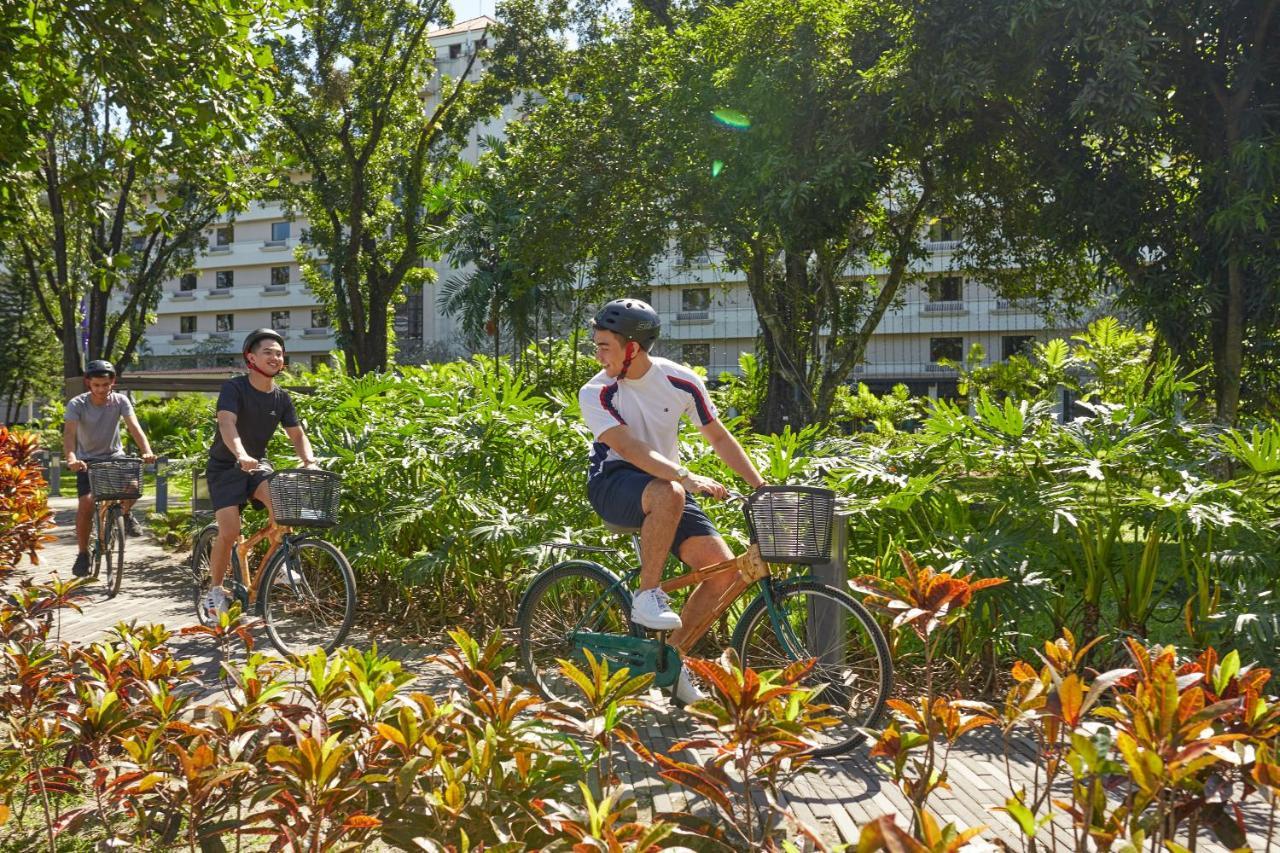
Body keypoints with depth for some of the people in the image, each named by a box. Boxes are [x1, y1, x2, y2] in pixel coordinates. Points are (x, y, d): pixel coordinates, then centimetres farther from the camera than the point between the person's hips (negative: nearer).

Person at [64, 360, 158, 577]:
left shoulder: (120, 401, -13)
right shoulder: (77, 404, -16)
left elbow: (134, 427, -24)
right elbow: (69, 433, -29)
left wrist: (147, 451, -42)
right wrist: (71, 458, -48)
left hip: (114, 456, 1)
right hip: (88, 460, -1)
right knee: (85, 505, -15)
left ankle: (126, 514, 6)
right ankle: (83, 554, 1)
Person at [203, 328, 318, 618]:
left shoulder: (281, 397, 1)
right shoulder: (234, 388, -16)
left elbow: (297, 434, 2)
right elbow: (227, 423, -31)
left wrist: (309, 460, -19)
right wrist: (241, 456, -50)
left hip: (256, 466, 4)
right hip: (225, 467, -4)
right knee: (230, 531, -17)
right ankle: (215, 589, 6)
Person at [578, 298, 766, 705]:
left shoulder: (682, 381, -6)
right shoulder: (596, 393, -14)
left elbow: (719, 437, 2)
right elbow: (629, 448, -28)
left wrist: (761, 486, -3)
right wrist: (687, 477, -41)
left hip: (669, 486, 4)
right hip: (613, 484, -4)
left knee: (722, 566, -12)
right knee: (669, 493, -40)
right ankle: (647, 596, -22)